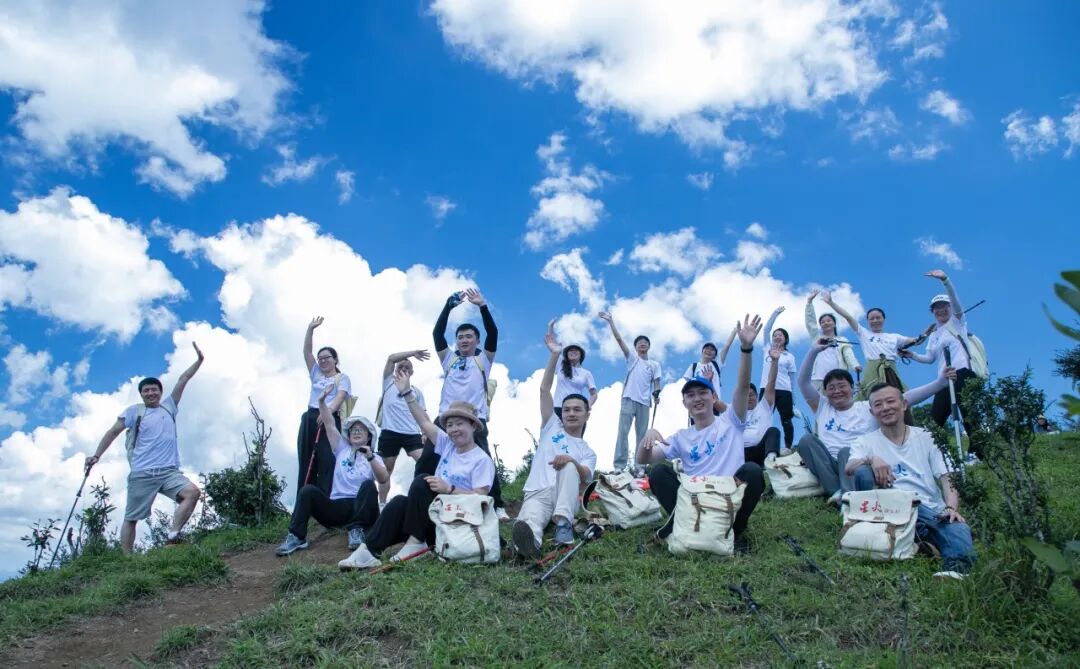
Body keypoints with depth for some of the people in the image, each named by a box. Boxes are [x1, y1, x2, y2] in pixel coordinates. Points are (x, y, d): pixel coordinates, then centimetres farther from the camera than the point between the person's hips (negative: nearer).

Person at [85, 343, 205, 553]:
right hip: (142, 474, -2)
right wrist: (97, 455, -6)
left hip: (169, 471, 2)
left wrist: (199, 360, 10)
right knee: (131, 518, 4)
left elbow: (183, 380, 13)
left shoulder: (168, 407, 14)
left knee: (193, 492, -22)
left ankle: (172, 535, -21)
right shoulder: (134, 411, 6)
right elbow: (113, 432, 4)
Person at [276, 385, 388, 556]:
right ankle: (297, 536, -24)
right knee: (308, 490, -22)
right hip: (337, 506, 2)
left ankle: (357, 530, -32)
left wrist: (371, 458, -23)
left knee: (368, 485, -33)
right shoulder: (342, 449, 18)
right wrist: (322, 401, -5)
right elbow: (329, 424, 8)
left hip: (361, 507, -2)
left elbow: (384, 479, -8)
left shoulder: (374, 457, 11)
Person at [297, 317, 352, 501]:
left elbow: (340, 396, -11)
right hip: (310, 420, 5)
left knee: (326, 464, -12)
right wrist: (311, 328, 6)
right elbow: (306, 351, 15)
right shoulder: (316, 374, 22)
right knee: (306, 464, 1)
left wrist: (328, 411, -30)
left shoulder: (342, 378, 8)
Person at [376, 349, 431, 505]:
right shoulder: (389, 383, 12)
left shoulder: (417, 392, 17)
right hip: (390, 433, -1)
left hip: (412, 433, 1)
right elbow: (391, 358, 0)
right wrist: (413, 353, -1)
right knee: (386, 470, 6)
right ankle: (382, 503, 15)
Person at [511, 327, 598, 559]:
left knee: (569, 466, -31)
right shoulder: (552, 427, 24)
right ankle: (529, 543, -70)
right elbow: (544, 390, 13)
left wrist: (572, 462, -24)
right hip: (537, 494, 0)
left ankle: (563, 522, -41)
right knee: (528, 522, -37)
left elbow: (585, 478, -1)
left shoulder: (588, 452, 22)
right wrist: (555, 355, 6)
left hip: (566, 498, 1)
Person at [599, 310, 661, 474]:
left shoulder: (655, 364, 15)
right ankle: (619, 465, -8)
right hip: (629, 399, -2)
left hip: (644, 402, 2)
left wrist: (656, 394, -12)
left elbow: (656, 382, 10)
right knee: (623, 431, -8)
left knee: (642, 434, 3)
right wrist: (611, 321, -6)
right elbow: (619, 340, 1)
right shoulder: (632, 359, 9)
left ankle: (640, 467, 5)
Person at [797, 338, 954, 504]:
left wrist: (940, 382, -7)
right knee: (807, 439, -25)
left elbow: (905, 398, 3)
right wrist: (814, 351, -1)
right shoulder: (822, 407, 17)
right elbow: (803, 382, 9)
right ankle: (837, 491, -34)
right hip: (828, 468, 2)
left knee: (846, 452, -34)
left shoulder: (869, 408, 12)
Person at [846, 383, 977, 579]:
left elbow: (945, 478, 8)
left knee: (958, 528, -33)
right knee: (863, 472, -27)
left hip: (931, 509, 1)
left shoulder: (926, 437, 18)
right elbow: (849, 468, -5)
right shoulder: (867, 442, 15)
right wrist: (870, 459, -27)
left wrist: (952, 507, -12)